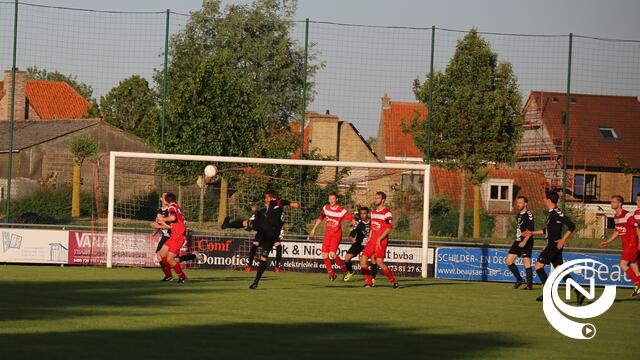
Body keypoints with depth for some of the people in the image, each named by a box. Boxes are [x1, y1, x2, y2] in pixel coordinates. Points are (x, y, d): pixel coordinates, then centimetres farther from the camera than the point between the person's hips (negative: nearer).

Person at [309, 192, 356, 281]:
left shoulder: (342, 210, -12)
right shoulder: (326, 208, 4)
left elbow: (352, 219, -11)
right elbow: (320, 218, 19)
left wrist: (353, 225, -31)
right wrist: (313, 229, 21)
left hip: (337, 234, -5)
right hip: (327, 234, 5)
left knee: (332, 254, -20)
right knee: (324, 255, -4)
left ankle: (343, 266, 7)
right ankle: (331, 274, 10)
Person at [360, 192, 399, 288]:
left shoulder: (387, 213, -10)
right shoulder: (373, 212, 16)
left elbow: (389, 228, -16)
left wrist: (379, 239, -20)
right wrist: (368, 240, 16)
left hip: (381, 241, -8)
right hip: (372, 240, 8)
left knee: (379, 262, -17)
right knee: (363, 260, 0)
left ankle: (394, 282, -5)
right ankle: (369, 282, 8)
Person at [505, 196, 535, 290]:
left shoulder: (528, 215, -12)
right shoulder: (518, 215, 15)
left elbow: (530, 231, -19)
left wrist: (524, 242, -26)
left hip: (526, 243, -9)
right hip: (517, 242, 9)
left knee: (527, 263, -7)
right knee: (508, 261, 4)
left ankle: (529, 285, 0)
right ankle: (519, 280, 15)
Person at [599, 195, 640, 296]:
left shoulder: (627, 215, -17)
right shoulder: (616, 217, 10)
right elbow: (617, 231, 23)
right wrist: (607, 242, 21)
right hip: (626, 245, 8)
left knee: (623, 264, -13)